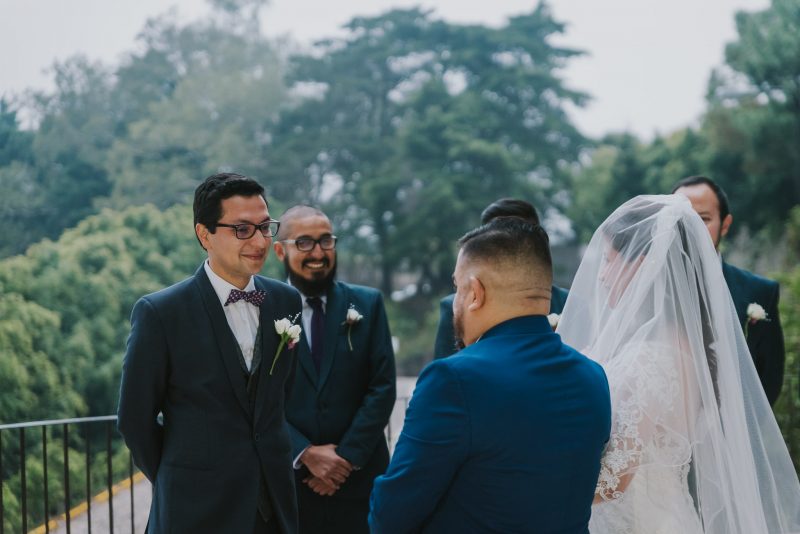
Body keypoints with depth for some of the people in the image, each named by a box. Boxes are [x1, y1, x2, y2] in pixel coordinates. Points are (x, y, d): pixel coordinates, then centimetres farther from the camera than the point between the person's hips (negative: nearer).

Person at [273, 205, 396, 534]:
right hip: (287, 476, -1)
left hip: (359, 477, 1)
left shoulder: (367, 304, 4)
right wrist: (305, 454, -13)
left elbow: (382, 387, -1)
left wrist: (346, 456, -9)